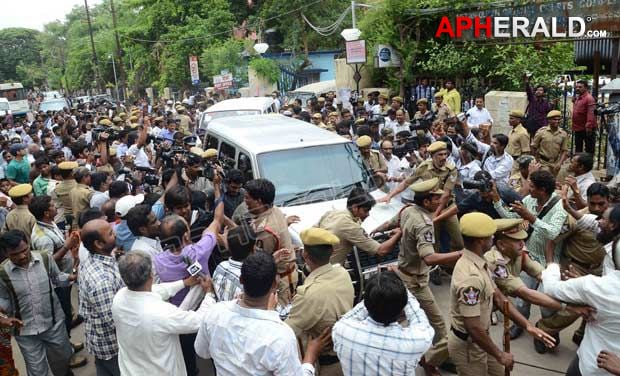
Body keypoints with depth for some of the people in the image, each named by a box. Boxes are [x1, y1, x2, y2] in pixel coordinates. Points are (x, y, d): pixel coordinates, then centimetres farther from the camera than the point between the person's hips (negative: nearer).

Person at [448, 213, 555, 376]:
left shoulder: (478, 263, 0)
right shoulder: (470, 277, -32)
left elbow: (498, 297, 5)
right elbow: (473, 327, -31)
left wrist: (527, 325, -2)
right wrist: (499, 355, -18)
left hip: (478, 340, 9)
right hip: (468, 344, -9)